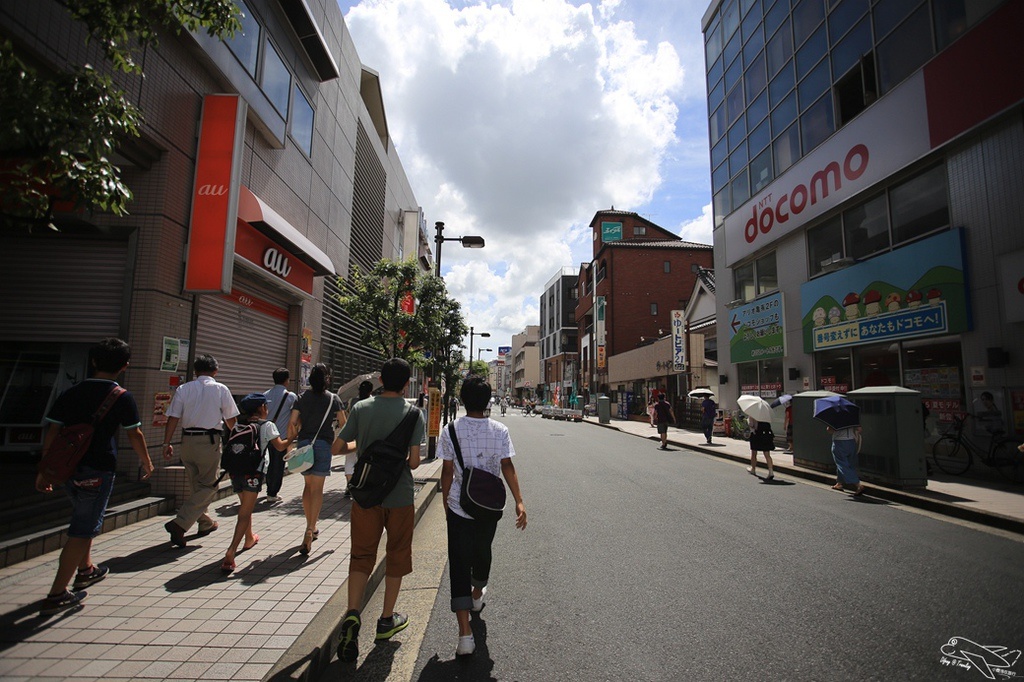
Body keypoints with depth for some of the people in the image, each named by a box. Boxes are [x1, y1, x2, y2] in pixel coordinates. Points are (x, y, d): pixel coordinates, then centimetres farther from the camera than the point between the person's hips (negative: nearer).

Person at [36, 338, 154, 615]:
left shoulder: (70, 393, 4)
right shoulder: (122, 398, -11)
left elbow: (52, 432, 5)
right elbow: (134, 435, -6)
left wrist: (45, 470, 12)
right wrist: (147, 462, 9)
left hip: (67, 467, 7)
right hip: (98, 470, -6)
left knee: (84, 518, 26)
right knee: (83, 530, 3)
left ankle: (85, 570, 42)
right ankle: (57, 595, 6)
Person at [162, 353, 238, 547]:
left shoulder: (183, 389, 5)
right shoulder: (221, 389, -3)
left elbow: (173, 419, 0)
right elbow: (231, 420, 0)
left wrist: (167, 444, 6)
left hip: (188, 441, 5)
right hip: (210, 441, -5)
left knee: (196, 485, 18)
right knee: (208, 486, 5)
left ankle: (206, 523, 31)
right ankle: (179, 524, -8)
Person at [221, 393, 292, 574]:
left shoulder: (240, 424, 12)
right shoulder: (267, 425, -2)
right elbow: (280, 446, -2)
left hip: (235, 470, 6)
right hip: (253, 472, -6)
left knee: (245, 507, 26)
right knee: (245, 514, -6)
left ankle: (249, 538, 46)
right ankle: (230, 553, -18)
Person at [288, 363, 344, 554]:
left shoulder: (302, 397, 5)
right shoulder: (333, 399, 0)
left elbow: (292, 424, -1)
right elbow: (343, 423, 6)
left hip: (303, 443, 3)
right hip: (323, 444, -3)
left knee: (308, 485, 17)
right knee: (317, 489, -1)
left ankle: (311, 528, 25)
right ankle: (309, 531, -10)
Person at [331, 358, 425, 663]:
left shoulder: (361, 409, -6)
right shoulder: (413, 414, -12)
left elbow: (337, 448, -1)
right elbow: (414, 461, -15)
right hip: (399, 497, -1)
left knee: (361, 556, 15)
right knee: (396, 556, 16)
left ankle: (353, 614, -2)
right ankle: (387, 620, 28)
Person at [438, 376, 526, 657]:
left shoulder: (451, 431, -10)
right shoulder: (499, 430, -8)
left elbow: (447, 471, -6)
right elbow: (507, 467, -12)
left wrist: (445, 500, 8)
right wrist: (519, 501, -9)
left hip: (458, 507, -2)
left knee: (459, 564, 4)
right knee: (483, 553, 25)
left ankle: (465, 632, -2)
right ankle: (477, 594, 51)